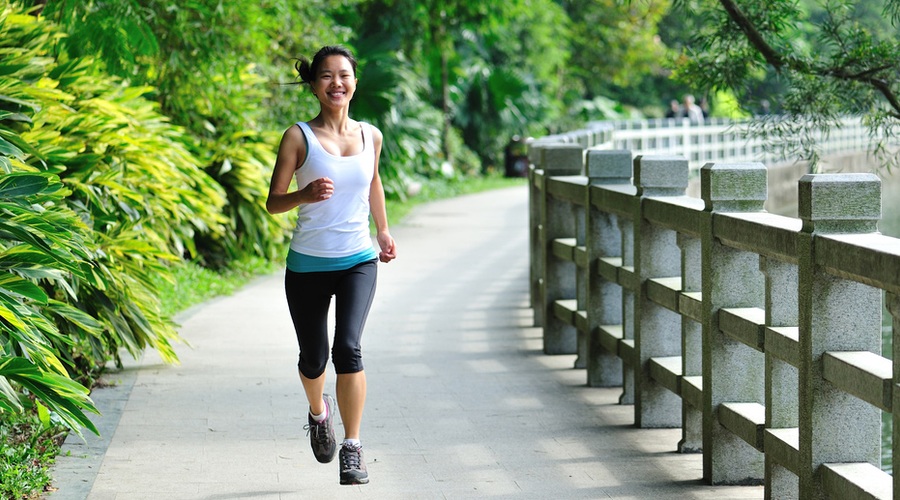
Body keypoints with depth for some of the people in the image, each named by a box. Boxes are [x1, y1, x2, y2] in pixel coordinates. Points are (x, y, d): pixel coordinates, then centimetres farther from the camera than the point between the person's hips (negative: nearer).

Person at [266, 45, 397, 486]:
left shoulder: (370, 136, 3)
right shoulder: (299, 137, -6)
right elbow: (273, 203, -5)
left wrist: (384, 232, 28)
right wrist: (305, 195, -25)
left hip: (358, 261, 1)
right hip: (308, 264, -1)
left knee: (348, 347, -20)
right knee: (313, 359, 10)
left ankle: (352, 449, -11)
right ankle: (318, 411, 45)